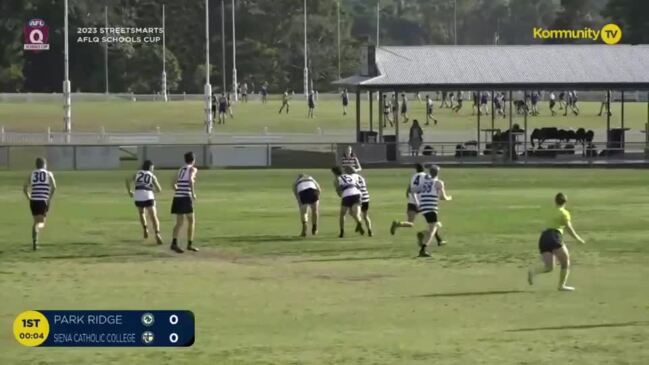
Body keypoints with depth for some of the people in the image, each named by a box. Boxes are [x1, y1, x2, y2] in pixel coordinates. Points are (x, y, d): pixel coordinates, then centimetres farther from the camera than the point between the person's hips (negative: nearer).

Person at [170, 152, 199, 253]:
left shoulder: (181, 170, 18)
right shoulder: (193, 169, 0)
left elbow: (174, 185, 17)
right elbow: (190, 180, -20)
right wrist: (193, 193, -13)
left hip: (177, 198, 6)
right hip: (186, 198, -6)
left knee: (179, 223, 2)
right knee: (190, 221, 9)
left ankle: (174, 243, -16)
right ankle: (189, 244, 10)